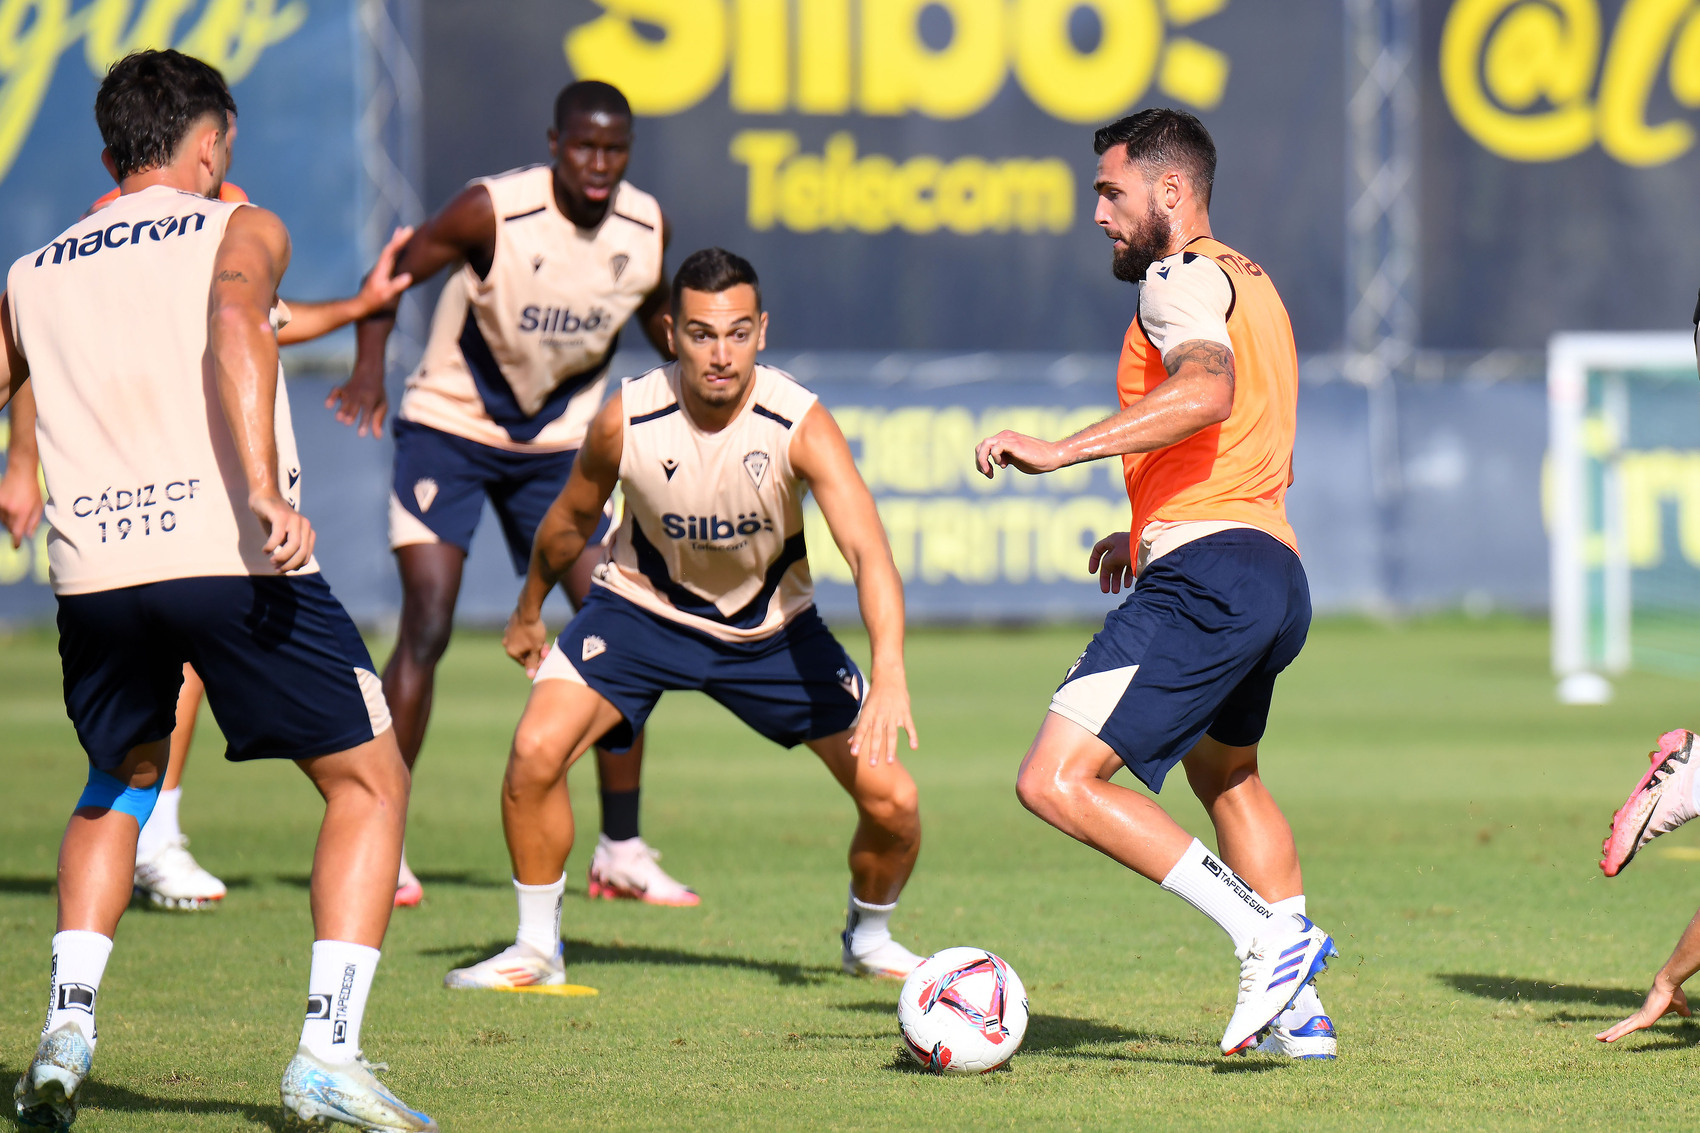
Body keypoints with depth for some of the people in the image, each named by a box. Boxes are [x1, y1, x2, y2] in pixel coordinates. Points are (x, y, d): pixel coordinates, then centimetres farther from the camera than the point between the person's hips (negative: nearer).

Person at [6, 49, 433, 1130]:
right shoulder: (239, 228, 8)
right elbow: (234, 327, -13)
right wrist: (264, 486, -24)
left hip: (95, 567, 4)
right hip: (231, 556, -4)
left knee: (120, 783, 30)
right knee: (371, 782, 9)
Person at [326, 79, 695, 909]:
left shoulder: (646, 228, -7)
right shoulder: (494, 211, -22)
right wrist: (370, 367, -25)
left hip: (559, 444, 4)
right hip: (449, 429, -4)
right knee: (427, 628, -16)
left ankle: (621, 853, 8)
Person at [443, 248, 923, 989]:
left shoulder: (800, 424, -29)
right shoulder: (627, 420, -24)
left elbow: (867, 550, -40)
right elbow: (573, 519, -1)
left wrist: (889, 675, -54)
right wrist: (529, 611, 14)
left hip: (771, 627, 0)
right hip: (644, 605, 0)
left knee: (892, 800, -8)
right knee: (536, 751, -23)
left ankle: (868, 936, 24)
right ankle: (536, 949, -3)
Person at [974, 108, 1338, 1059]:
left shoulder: (1183, 277, -6)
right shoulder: (1251, 282, 25)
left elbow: (1207, 387, -28)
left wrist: (1061, 451, -30)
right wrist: (1148, 532, 35)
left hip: (1205, 577, -11)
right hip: (1280, 577, 11)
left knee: (1057, 783, -16)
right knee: (1223, 774, 33)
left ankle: (1268, 935, -20)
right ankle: (1297, 1011, 31)